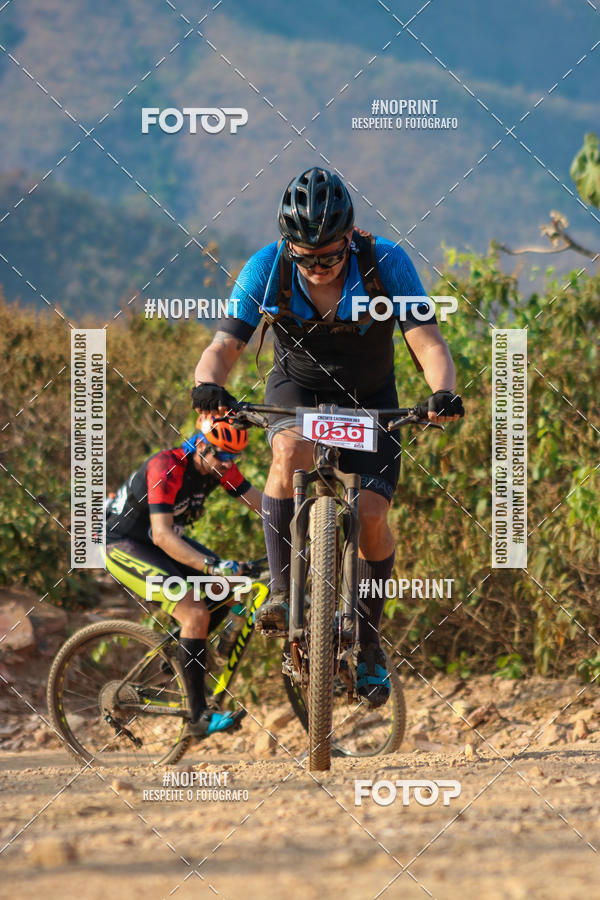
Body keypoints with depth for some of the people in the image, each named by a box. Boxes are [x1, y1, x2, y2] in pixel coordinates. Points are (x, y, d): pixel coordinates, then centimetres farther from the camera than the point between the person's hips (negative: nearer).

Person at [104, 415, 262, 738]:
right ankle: (199, 718, -24)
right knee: (196, 612, -25)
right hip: (122, 543, -8)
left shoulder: (220, 466, -7)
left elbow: (263, 504, -3)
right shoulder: (166, 467, -30)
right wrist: (212, 566, -48)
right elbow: (162, 535, -38)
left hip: (164, 540, 8)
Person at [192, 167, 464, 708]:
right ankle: (283, 592, -29)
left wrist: (443, 391, -50)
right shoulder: (266, 269, -23)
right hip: (298, 389, 0)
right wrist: (209, 384, -48)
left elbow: (428, 343, -30)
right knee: (292, 451, -35)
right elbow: (224, 345, -25)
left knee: (372, 514, -16)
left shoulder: (386, 263, -25)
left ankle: (369, 641, 5)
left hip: (369, 399, 0)